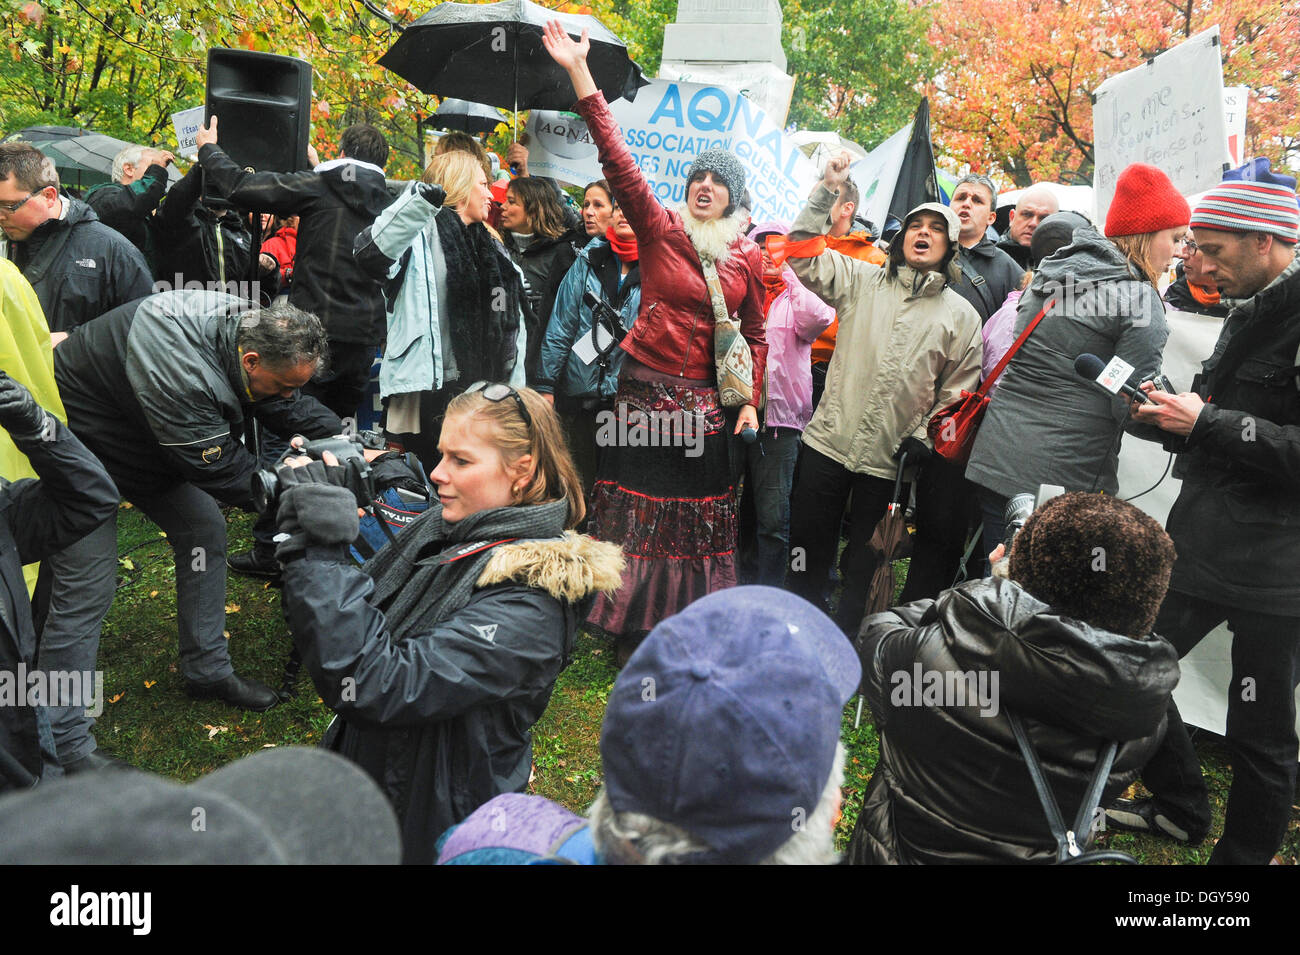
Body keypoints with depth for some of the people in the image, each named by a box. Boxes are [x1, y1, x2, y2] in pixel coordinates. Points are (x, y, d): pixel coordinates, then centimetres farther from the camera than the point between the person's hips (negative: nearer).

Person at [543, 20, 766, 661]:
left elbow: (755, 335, 14)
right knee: (637, 508, 3)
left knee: (700, 517, 8)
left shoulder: (748, 256, 6)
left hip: (704, 400, 2)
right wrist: (580, 76, -20)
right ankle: (633, 633, 18)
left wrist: (749, 401, 4)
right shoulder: (661, 229, -1)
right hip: (645, 387, -2)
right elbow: (617, 161, -12)